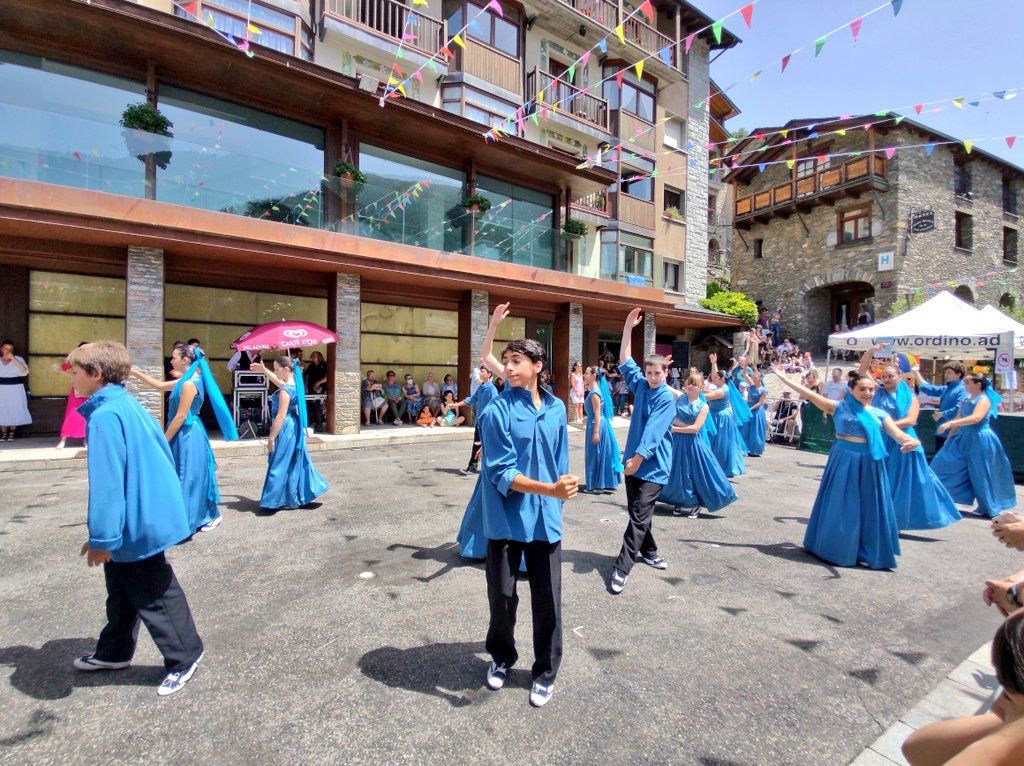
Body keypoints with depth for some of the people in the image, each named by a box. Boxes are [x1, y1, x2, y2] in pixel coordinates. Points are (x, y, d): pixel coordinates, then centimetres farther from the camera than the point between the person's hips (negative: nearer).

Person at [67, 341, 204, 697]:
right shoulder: (129, 405, 7)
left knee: (152, 594, 5)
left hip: (136, 523, -10)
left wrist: (101, 537, -20)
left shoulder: (104, 416, -23)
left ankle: (184, 657, 21)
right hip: (147, 513, 10)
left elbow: (106, 481, -25)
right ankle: (113, 652, 44)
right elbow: (162, 451, 16)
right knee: (121, 586, 25)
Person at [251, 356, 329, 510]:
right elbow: (279, 381, 32)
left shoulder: (285, 390, -20)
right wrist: (264, 370, 32)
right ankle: (302, 495, 23)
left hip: (285, 429, -9)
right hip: (293, 428, 9)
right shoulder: (294, 384, 7)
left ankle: (290, 501, 8)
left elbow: (280, 416, -21)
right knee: (294, 463, 15)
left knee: (282, 465, 0)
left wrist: (271, 438, -18)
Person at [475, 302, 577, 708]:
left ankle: (546, 671, 36)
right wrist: (550, 489, -27)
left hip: (546, 518, 3)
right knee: (502, 594, 14)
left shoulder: (557, 408, 2)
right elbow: (502, 474, -18)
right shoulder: (497, 411, -12)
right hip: (507, 519, -3)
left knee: (547, 598, 12)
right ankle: (501, 657, 43)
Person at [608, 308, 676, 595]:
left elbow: (654, 430, -18)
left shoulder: (667, 397, -10)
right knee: (636, 512, 16)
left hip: (653, 465, -6)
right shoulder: (640, 386, 7)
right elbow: (625, 361, 7)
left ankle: (622, 569, -3)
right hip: (632, 460, 6)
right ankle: (649, 551, 36)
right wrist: (628, 327, 3)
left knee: (640, 516, -6)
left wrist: (639, 458, -24)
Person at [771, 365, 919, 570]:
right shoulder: (839, 407, -1)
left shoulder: (879, 414, 6)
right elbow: (809, 394, -5)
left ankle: (866, 552, 24)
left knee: (868, 508, 9)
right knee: (840, 506, 6)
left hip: (869, 464, 3)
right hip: (843, 461, -3)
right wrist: (783, 378, -9)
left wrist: (913, 441, -28)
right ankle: (836, 548, 22)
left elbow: (898, 435, -4)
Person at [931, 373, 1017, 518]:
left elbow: (976, 418, -31)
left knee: (981, 475, 0)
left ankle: (990, 508, 15)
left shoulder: (984, 400, -14)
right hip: (964, 438, 8)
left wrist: (949, 423, -39)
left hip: (979, 440, -8)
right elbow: (958, 419, 15)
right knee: (946, 463, 5)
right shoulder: (966, 400, 10)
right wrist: (949, 438, 15)